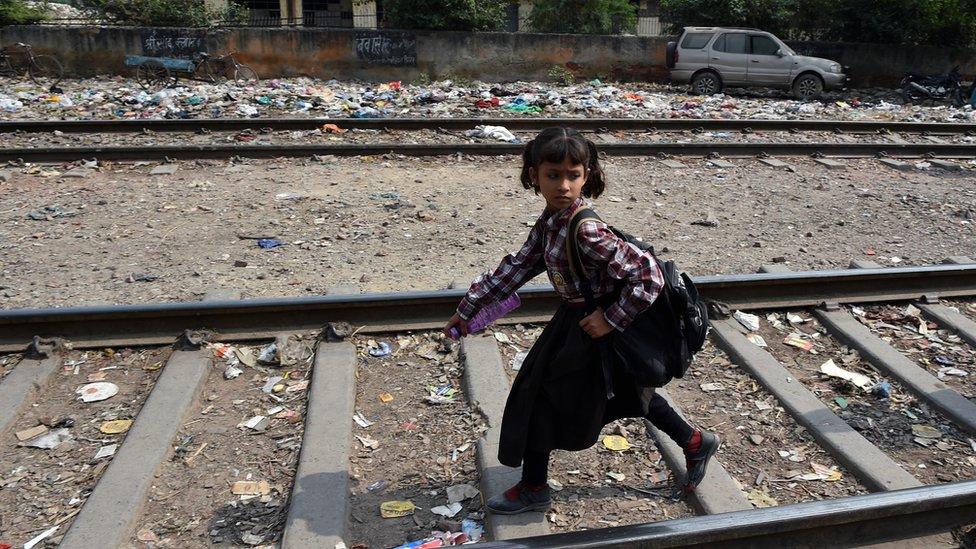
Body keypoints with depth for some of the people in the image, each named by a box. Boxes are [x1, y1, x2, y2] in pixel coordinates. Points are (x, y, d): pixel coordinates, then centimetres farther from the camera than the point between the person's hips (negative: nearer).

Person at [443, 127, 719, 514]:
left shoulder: (586, 230, -30)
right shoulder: (551, 219, -3)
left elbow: (649, 275, -31)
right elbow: (518, 266, 4)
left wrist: (612, 320, -24)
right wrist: (469, 306, 5)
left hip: (592, 327, -9)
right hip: (575, 319, 9)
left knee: (539, 395, 6)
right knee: (630, 394, 25)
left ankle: (533, 489, 28)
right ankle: (694, 442, 45)